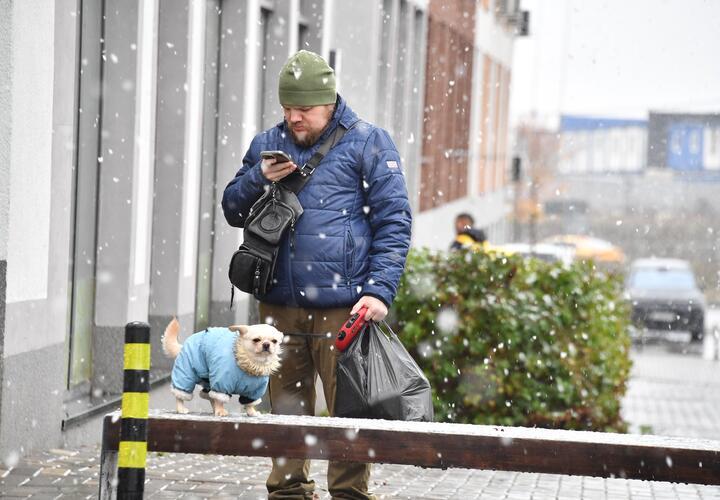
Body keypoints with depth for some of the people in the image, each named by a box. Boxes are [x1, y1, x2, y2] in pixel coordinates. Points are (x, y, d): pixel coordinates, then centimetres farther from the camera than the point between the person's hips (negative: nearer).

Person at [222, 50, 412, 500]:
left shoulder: (367, 143, 1)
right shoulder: (267, 145, 14)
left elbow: (394, 221, -2)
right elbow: (233, 210, 19)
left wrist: (380, 290, -12)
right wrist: (259, 178, -2)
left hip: (342, 306, -4)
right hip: (280, 304, 4)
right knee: (287, 405, 10)